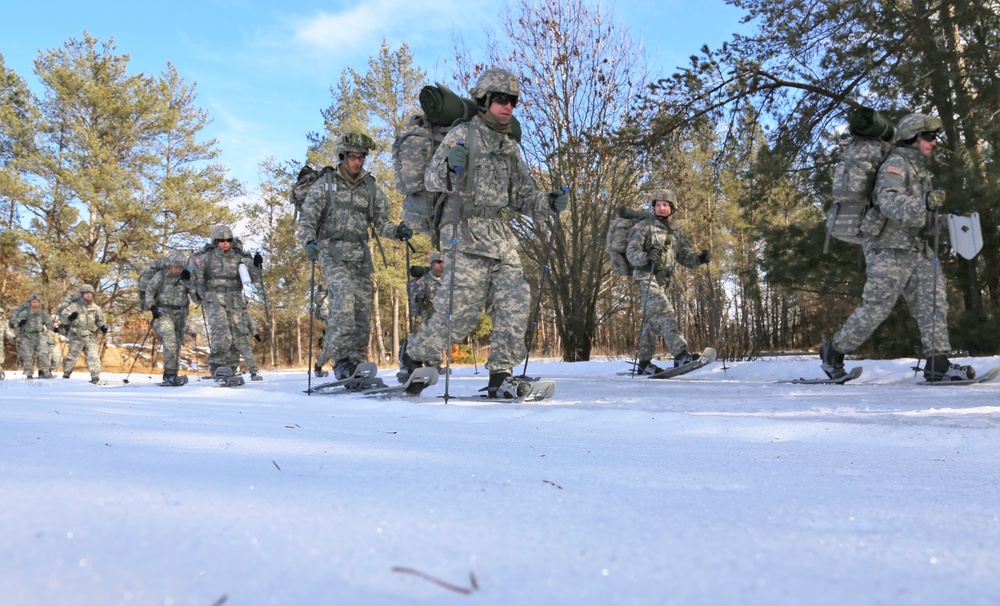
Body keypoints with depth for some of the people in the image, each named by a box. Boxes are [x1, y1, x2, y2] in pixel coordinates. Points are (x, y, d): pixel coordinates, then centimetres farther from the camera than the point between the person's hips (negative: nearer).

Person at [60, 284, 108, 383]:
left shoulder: (96, 308, 7)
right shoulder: (74, 306, -4)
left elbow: (100, 320, 18)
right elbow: (62, 318, -7)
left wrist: (103, 327, -4)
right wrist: (70, 317, -29)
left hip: (91, 338, 2)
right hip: (76, 337, -2)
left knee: (93, 356, -10)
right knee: (72, 357, 8)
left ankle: (95, 377, -11)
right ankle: (66, 376, 29)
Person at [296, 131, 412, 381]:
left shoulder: (370, 187, 15)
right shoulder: (325, 183, 5)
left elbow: (380, 221, 12)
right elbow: (307, 218, -2)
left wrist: (397, 231, -10)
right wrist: (309, 241, -22)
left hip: (360, 254, 4)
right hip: (332, 252, -4)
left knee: (363, 307, 0)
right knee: (343, 299, -24)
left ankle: (356, 364, 9)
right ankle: (341, 360, -25)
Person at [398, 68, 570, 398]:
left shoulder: (510, 147, 20)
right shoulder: (462, 135, -1)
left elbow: (522, 195, 23)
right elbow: (432, 181, -9)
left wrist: (549, 202, 4)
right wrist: (449, 165, -31)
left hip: (501, 235, 7)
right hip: (467, 233, -7)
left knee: (515, 303, -3)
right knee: (459, 311, -8)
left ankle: (501, 376, 5)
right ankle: (414, 355, 16)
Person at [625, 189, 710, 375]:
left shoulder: (676, 233, 20)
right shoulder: (644, 227, 2)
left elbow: (685, 256, 14)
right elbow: (631, 252, -6)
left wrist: (699, 258, -8)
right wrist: (646, 257, -26)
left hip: (664, 281, 7)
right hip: (647, 277, -7)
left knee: (653, 321, 9)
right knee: (665, 313, -22)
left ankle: (644, 363, 15)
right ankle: (680, 354, -32)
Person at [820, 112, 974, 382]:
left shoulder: (918, 167, 19)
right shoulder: (896, 163, -11)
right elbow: (890, 202, -28)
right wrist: (925, 202, -41)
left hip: (916, 248, 9)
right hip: (890, 248, -9)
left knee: (934, 300, 0)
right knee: (876, 308, -5)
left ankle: (937, 363, 2)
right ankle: (833, 351, 9)